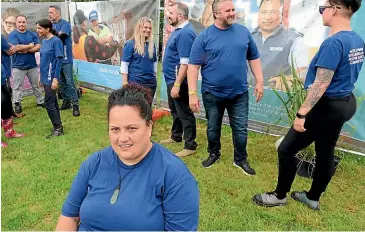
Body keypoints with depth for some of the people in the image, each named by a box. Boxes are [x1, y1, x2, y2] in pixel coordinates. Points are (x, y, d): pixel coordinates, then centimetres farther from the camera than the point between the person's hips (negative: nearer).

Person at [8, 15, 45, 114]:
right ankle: (17, 105, 12)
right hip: (18, 66, -3)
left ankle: (40, 101, 26)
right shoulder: (12, 35, -5)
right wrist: (30, 46, -7)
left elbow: (38, 47, -5)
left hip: (32, 65, 3)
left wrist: (26, 50, -15)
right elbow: (17, 48, -18)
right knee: (17, 87, 3)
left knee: (36, 85, 13)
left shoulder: (33, 34, 5)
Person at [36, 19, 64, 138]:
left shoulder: (56, 41, -14)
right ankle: (58, 126, 22)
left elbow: (59, 60, -17)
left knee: (49, 104, -5)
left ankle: (58, 128, 6)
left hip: (51, 77, -8)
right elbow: (42, 59, 16)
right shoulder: (44, 41, 10)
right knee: (53, 102, 13)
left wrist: (55, 78, -20)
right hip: (45, 77, 8)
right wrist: (40, 75, 16)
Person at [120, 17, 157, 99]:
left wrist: (154, 77, 15)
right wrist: (125, 82, -11)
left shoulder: (151, 44, 8)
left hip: (151, 82, 5)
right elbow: (124, 64, -8)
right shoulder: (130, 44, -6)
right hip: (135, 82, -5)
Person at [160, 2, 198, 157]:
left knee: (184, 113, -1)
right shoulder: (178, 30, 13)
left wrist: (177, 85, -28)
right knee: (175, 110, 21)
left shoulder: (185, 33, -21)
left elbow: (185, 63, -27)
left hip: (178, 80, -11)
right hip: (172, 79, 11)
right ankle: (176, 136, 38)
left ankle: (190, 145, 10)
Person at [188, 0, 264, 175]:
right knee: (213, 128, 15)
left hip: (239, 93, 2)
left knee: (240, 129, 8)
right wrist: (192, 93, -15)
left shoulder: (244, 32, 2)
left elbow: (254, 58, 10)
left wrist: (259, 82, 5)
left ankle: (241, 159, 28)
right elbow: (193, 66, -10)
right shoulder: (204, 37, -8)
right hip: (212, 94, -1)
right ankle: (213, 154, 38)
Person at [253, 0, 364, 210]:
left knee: (287, 149, 1)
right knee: (326, 152, 18)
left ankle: (280, 196, 17)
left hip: (327, 106, -10)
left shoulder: (333, 43, -23)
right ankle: (313, 198, 34)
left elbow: (321, 84, -25)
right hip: (346, 103, 10)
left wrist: (302, 113, -22)